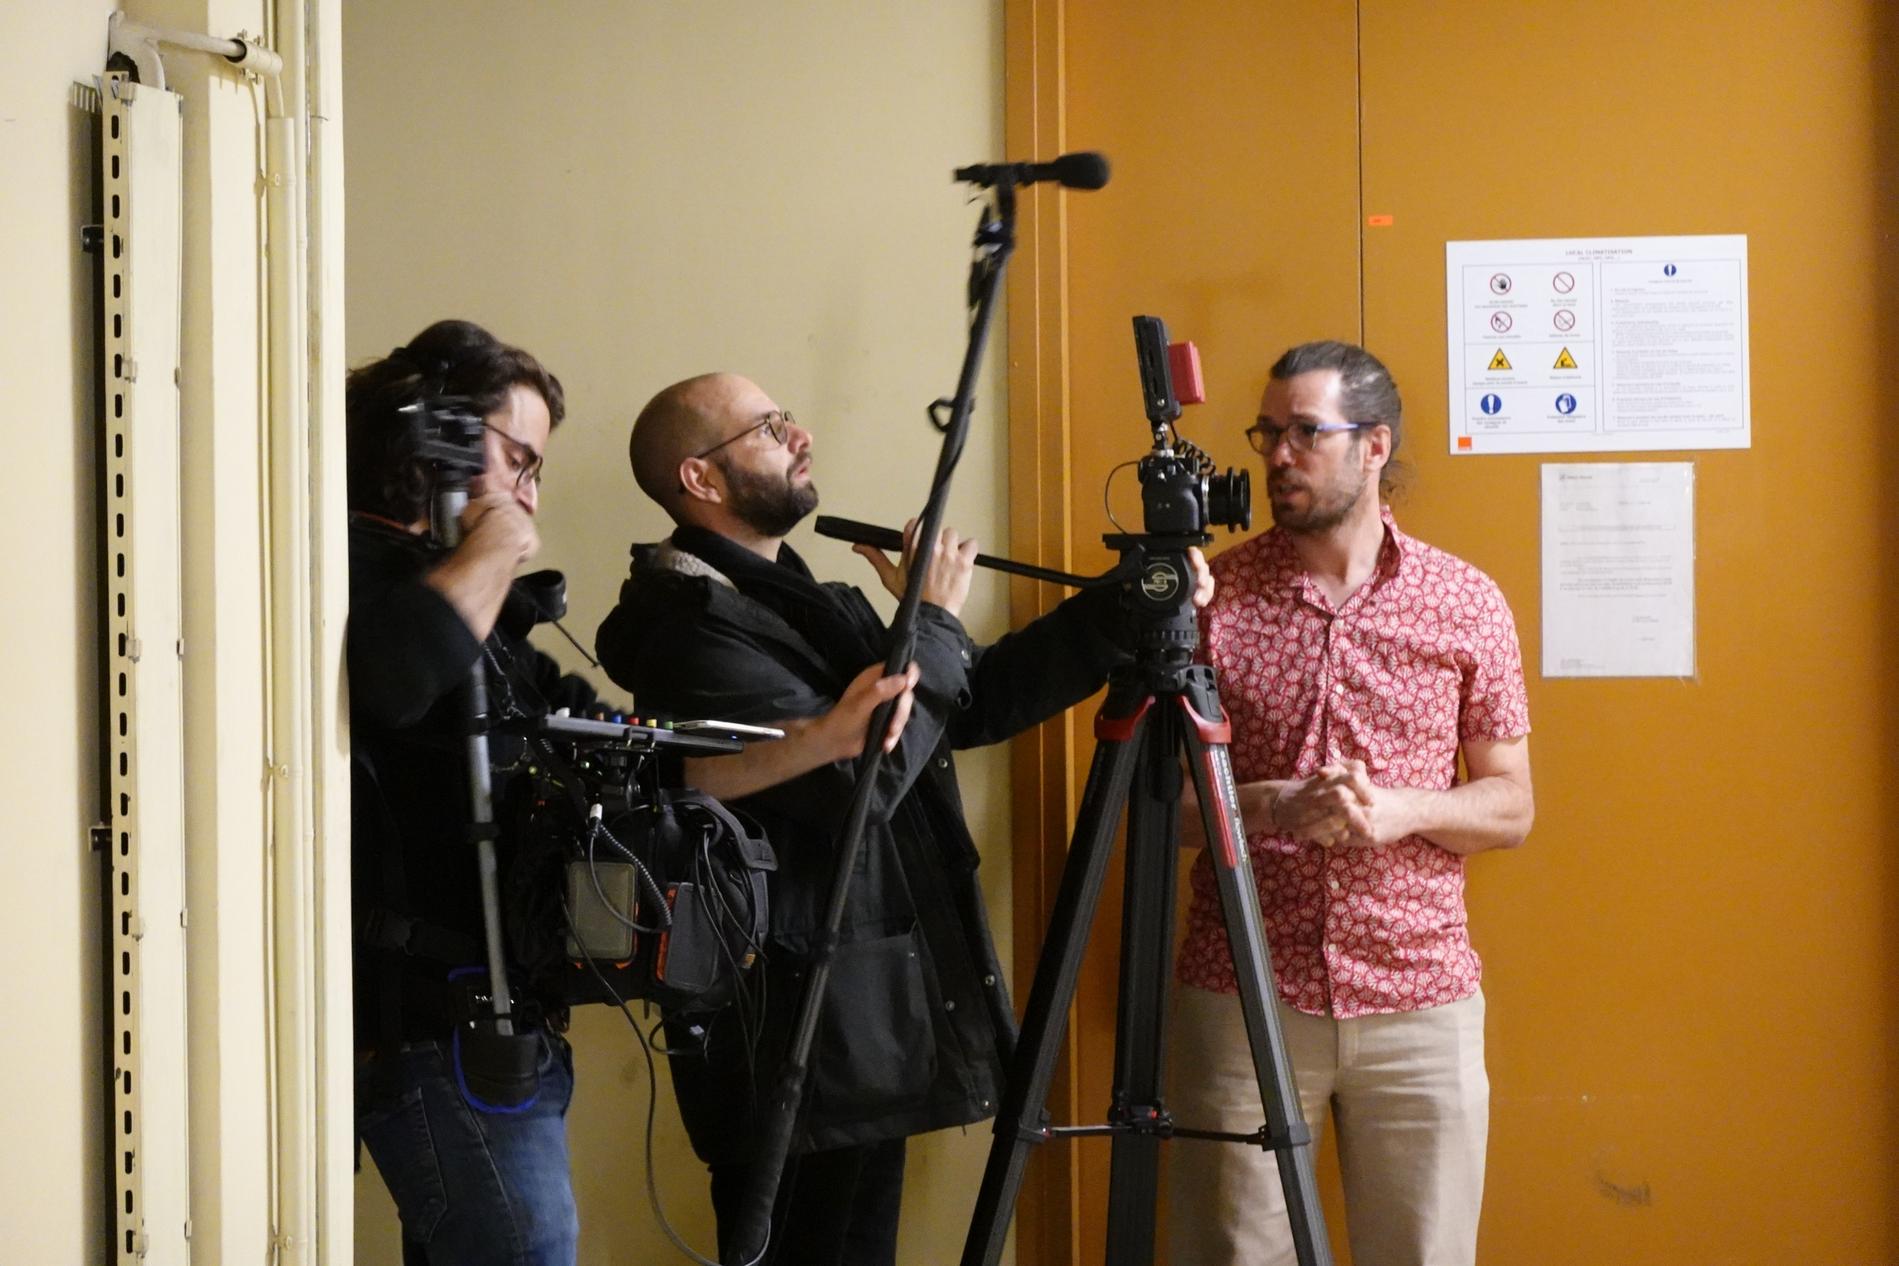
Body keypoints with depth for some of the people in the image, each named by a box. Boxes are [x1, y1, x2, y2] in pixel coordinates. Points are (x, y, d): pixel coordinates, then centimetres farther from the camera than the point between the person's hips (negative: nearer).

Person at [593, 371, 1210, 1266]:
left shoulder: (798, 599, 14)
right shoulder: (692, 627, -17)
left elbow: (973, 702, 12)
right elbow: (855, 779, -24)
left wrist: (1126, 607, 2)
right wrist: (934, 623, -11)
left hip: (859, 1028, 9)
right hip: (795, 1043, -9)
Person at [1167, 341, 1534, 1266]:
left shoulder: (1467, 603, 4)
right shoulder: (1209, 594, 1)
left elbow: (1511, 806, 7)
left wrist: (1401, 810, -13)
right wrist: (1269, 805, -16)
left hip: (1420, 1000, 1)